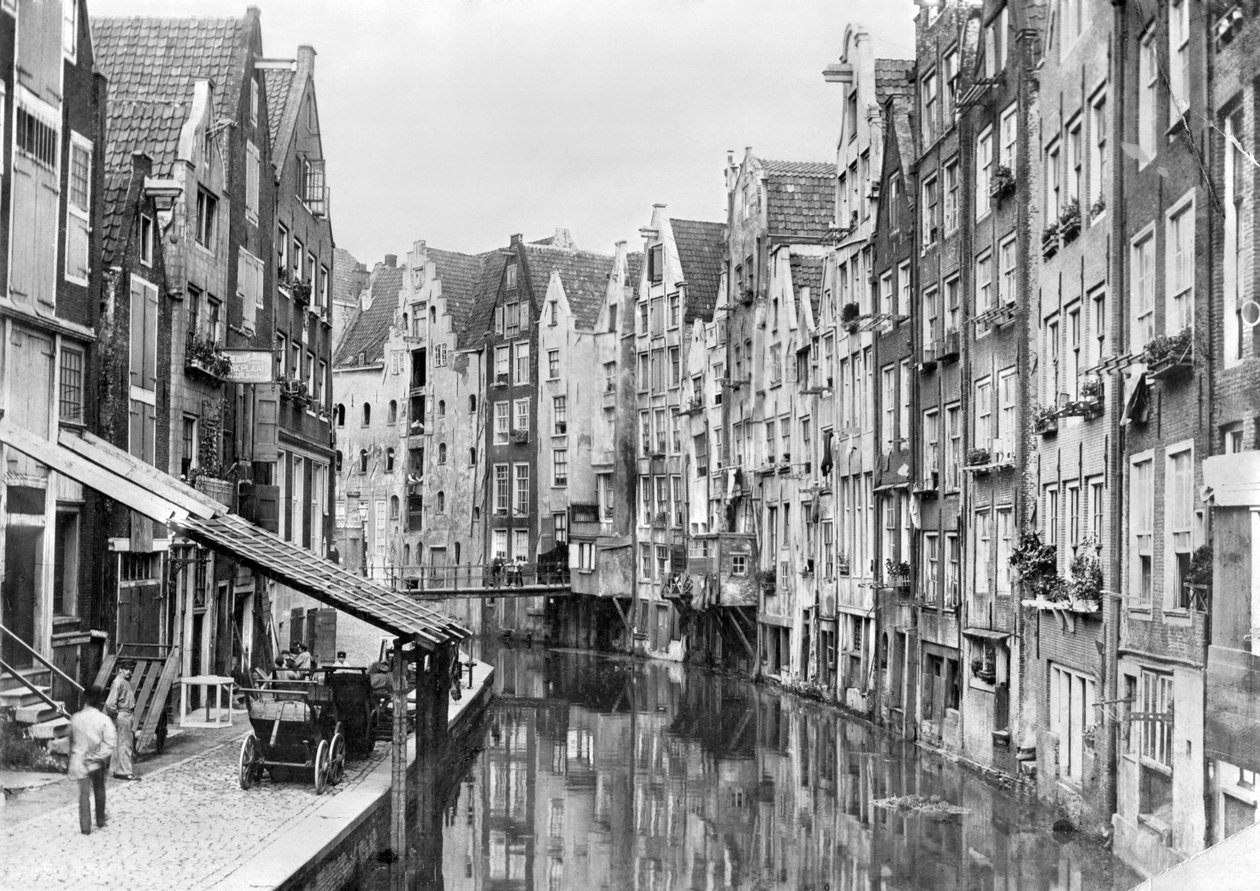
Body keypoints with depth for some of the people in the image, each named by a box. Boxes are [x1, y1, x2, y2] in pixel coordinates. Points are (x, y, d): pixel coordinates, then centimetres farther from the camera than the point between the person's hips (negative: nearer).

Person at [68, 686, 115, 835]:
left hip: (79, 759, 1)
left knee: (84, 793, 4)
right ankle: (100, 821, 30)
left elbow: (71, 740, 8)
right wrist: (103, 757, -10)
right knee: (99, 790, 19)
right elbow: (111, 742, -18)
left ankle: (85, 827, -1)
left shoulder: (75, 718, -4)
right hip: (97, 761, -1)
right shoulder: (104, 720, -12)